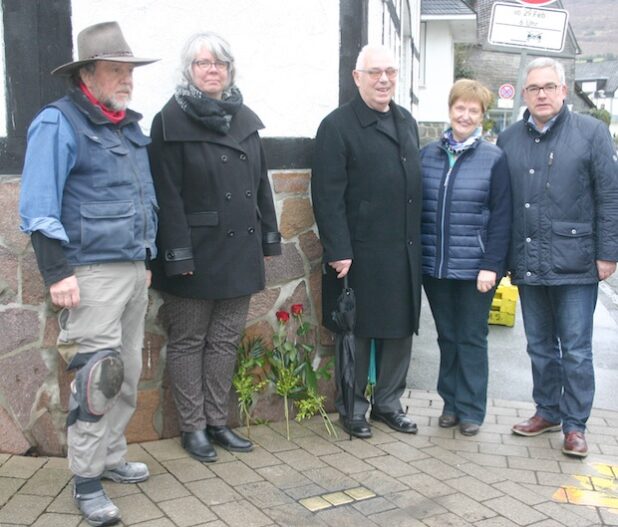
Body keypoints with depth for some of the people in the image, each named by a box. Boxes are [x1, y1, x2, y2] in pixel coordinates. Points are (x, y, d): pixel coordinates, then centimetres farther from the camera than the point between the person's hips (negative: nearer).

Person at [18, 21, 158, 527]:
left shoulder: (131, 126, 16)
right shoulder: (59, 122, -8)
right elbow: (38, 208, -13)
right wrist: (57, 272, -18)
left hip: (133, 270, 8)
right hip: (91, 272, -8)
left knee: (128, 373, 12)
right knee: (97, 375, -7)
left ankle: (111, 457, 28)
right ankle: (86, 481, 7)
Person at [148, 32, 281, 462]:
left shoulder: (245, 119, 10)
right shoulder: (172, 120, -7)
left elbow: (261, 182, 13)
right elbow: (168, 193, -12)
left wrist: (269, 236, 9)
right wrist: (178, 253, -17)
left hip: (240, 251, 6)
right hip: (196, 251, -5)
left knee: (226, 340, 12)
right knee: (188, 341, 7)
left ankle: (218, 421, 25)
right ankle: (193, 427, 19)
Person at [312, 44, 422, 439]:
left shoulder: (407, 121, 13)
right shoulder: (338, 126, -8)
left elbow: (415, 184, 16)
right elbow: (328, 196, -13)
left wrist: (417, 241, 12)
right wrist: (339, 252, -18)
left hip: (405, 252, 6)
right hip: (360, 254, -6)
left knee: (401, 330, 13)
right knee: (357, 333, 6)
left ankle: (388, 402, 30)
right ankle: (353, 408, 23)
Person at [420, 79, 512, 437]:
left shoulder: (494, 158, -4)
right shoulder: (428, 154, 5)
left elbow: (501, 217, -7)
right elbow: (416, 207, 8)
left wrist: (491, 265, -13)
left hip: (475, 268, -3)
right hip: (434, 266, 3)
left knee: (472, 339, 7)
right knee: (447, 337, 14)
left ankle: (471, 410, 20)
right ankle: (450, 403, 28)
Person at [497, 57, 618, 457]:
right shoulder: (509, 140, 8)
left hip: (575, 263, -4)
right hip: (528, 264, 4)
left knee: (576, 350, 3)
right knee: (540, 346, 15)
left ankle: (575, 424, 16)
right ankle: (548, 412, 30)